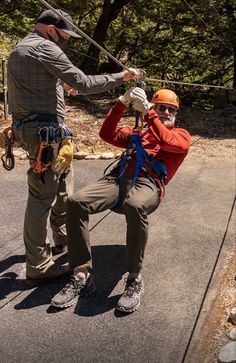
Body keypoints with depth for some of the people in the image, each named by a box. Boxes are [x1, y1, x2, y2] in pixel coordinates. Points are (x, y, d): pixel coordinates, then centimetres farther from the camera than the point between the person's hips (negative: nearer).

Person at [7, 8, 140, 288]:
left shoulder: (19, 49, 20)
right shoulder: (45, 48, -11)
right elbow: (84, 84, -18)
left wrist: (60, 85, 21)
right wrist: (121, 77, -8)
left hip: (28, 126, 11)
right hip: (45, 131, -11)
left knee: (62, 183, 22)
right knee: (42, 196, -7)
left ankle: (64, 237, 37)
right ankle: (38, 268, 2)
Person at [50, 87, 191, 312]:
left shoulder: (181, 135, 23)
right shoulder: (137, 132, 35)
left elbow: (166, 141, -2)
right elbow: (108, 134, 20)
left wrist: (147, 111, -5)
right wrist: (122, 103, 11)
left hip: (148, 183, -4)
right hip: (118, 178, 4)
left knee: (135, 206, -42)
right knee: (76, 201, -25)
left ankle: (134, 279, -24)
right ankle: (82, 276, -19)